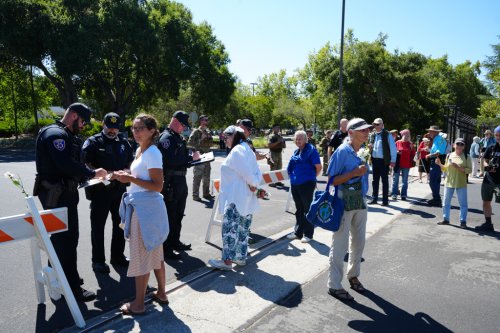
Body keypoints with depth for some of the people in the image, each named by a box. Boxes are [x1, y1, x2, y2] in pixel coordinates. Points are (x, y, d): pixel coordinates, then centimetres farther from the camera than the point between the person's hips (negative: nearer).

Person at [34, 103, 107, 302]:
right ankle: (72, 287, 5)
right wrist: (92, 173, -19)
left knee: (61, 237, 21)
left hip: (63, 193, 11)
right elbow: (66, 164, -29)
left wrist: (87, 176, 0)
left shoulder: (65, 135, 17)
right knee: (67, 239, -5)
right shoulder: (56, 134, -16)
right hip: (57, 195, -11)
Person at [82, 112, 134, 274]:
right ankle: (98, 260, 17)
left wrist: (125, 172, -5)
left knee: (120, 223, 13)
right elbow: (86, 165, -10)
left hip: (119, 188, 5)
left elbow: (130, 162, 16)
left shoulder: (124, 143, 10)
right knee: (98, 225, 4)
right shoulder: (93, 142, -4)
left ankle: (117, 256, 29)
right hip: (100, 189, -5)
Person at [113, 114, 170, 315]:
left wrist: (130, 179, -22)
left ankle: (138, 304, 16)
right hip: (140, 206, 9)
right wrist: (126, 176, 9)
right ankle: (161, 293, 32)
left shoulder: (152, 153, -16)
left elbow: (157, 186, -21)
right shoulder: (139, 150, 12)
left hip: (146, 208, -9)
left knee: (140, 255, 2)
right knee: (154, 252, 18)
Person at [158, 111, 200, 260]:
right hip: (170, 182, -10)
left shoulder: (179, 137, 16)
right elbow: (171, 161, -28)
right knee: (170, 216, 0)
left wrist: (193, 157, 3)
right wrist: (191, 158, -22)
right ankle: (166, 248, 10)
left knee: (178, 215, 20)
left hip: (180, 180, 10)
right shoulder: (166, 138, -15)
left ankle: (175, 242, 34)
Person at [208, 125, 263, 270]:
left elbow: (246, 172, -21)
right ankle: (241, 257, 23)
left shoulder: (236, 151, -14)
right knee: (243, 229, 14)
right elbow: (257, 174, 11)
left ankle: (227, 261, 0)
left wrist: (253, 184, -5)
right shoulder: (247, 150, 15)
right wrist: (254, 185, -2)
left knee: (230, 229, -5)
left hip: (236, 198, -10)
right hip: (247, 198, 10)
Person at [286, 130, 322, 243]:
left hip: (307, 184, -7)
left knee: (307, 209, 3)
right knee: (299, 209, 16)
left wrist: (310, 177, 0)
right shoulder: (296, 151, 12)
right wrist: (294, 176, 12)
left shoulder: (311, 150, -10)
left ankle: (308, 234, 14)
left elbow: (318, 167, -12)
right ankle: (298, 232, 27)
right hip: (295, 184, 7)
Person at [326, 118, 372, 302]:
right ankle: (334, 285, 13)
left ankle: (353, 275, 38)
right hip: (344, 202, -8)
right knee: (340, 245, 0)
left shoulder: (360, 152, 8)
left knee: (359, 242, 19)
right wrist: (355, 173, -24)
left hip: (360, 202, 8)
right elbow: (331, 180, -19)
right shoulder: (342, 151, -16)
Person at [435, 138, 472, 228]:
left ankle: (463, 221, 12)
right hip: (449, 182, 2)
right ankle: (446, 219, 21)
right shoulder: (449, 155, 4)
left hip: (461, 184, -2)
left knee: (463, 203, 3)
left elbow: (469, 170, -8)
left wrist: (458, 167, -21)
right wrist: (440, 164, -8)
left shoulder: (466, 157, -2)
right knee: (446, 202, 9)